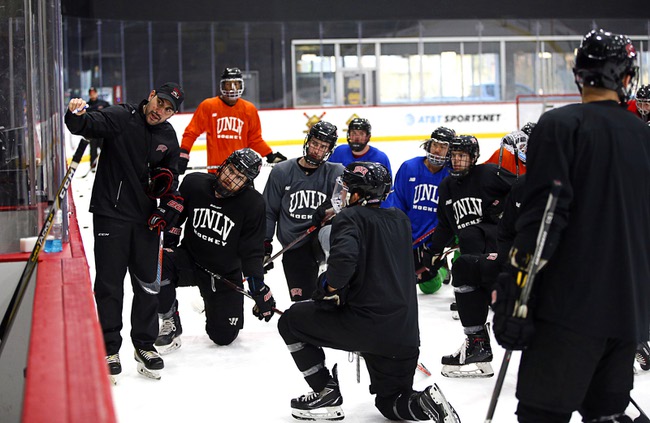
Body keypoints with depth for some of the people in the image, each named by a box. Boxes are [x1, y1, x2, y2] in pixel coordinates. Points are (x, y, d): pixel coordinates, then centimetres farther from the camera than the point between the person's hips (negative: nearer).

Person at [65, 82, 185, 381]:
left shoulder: (168, 137, 8)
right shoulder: (120, 118, -10)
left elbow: (170, 178, 17)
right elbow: (85, 126, -25)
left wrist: (168, 210, 5)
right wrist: (77, 115, -47)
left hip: (146, 217, 5)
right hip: (110, 213, -5)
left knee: (148, 284, 9)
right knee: (109, 284, 1)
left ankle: (145, 345, 23)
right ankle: (109, 348, 14)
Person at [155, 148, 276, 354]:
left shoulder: (253, 204, -17)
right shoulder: (193, 183, -13)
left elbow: (252, 252, -12)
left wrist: (260, 290, -16)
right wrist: (169, 243, -6)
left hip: (225, 274, 0)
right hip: (190, 260, 1)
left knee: (224, 336, -1)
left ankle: (213, 305, 35)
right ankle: (170, 323, -10)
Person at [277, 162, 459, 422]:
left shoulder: (350, 217, -6)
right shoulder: (400, 219, 15)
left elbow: (344, 255, -26)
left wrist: (331, 289, -9)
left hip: (366, 325, -7)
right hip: (405, 336, 7)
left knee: (291, 321, 13)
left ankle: (327, 394, 13)